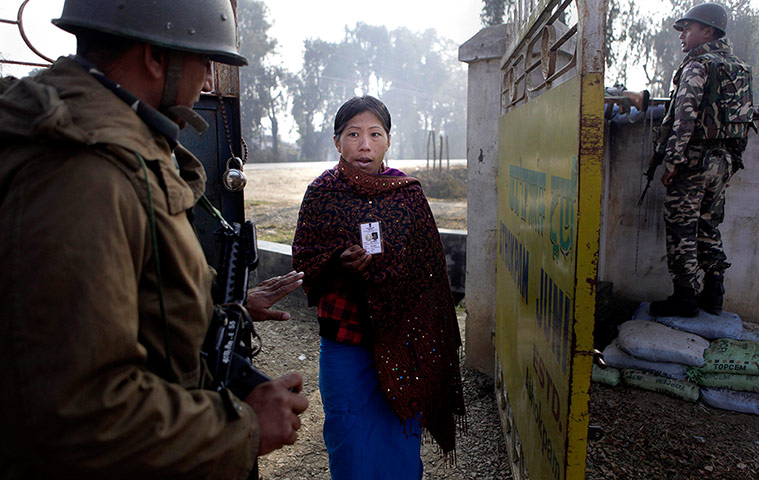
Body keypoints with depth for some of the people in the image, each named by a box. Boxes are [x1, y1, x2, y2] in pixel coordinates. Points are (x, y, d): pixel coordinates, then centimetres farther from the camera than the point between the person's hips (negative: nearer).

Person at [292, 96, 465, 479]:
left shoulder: (408, 193, 0)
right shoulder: (322, 192, -2)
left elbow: (428, 264, 5)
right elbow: (302, 258, 0)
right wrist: (338, 259, -21)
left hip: (400, 333, 1)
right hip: (344, 332, 0)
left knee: (401, 425, 12)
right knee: (349, 432, 10)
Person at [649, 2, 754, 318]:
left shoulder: (697, 66, -8)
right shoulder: (739, 69, 18)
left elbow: (686, 116, -18)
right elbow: (744, 118, 18)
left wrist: (672, 161, -17)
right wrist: (730, 161, 20)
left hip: (694, 158, -8)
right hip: (725, 160, 8)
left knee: (682, 229, -3)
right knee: (709, 227, 15)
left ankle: (685, 298, 0)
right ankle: (713, 296, 19)